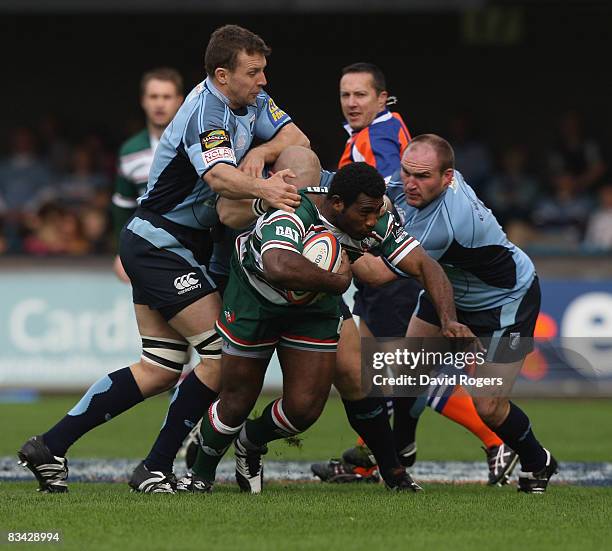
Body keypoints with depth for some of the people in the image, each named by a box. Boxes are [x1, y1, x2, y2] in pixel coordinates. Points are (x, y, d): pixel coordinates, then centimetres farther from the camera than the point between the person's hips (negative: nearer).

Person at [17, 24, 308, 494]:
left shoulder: (251, 102, 7)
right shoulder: (206, 111, -22)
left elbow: (297, 139, 8)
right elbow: (220, 176, -39)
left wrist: (257, 154, -11)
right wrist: (261, 188, -58)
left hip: (157, 246, 10)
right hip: (162, 244, -10)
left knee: (161, 370, 9)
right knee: (222, 354, -12)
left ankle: (50, 446, 11)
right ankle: (156, 470, -6)